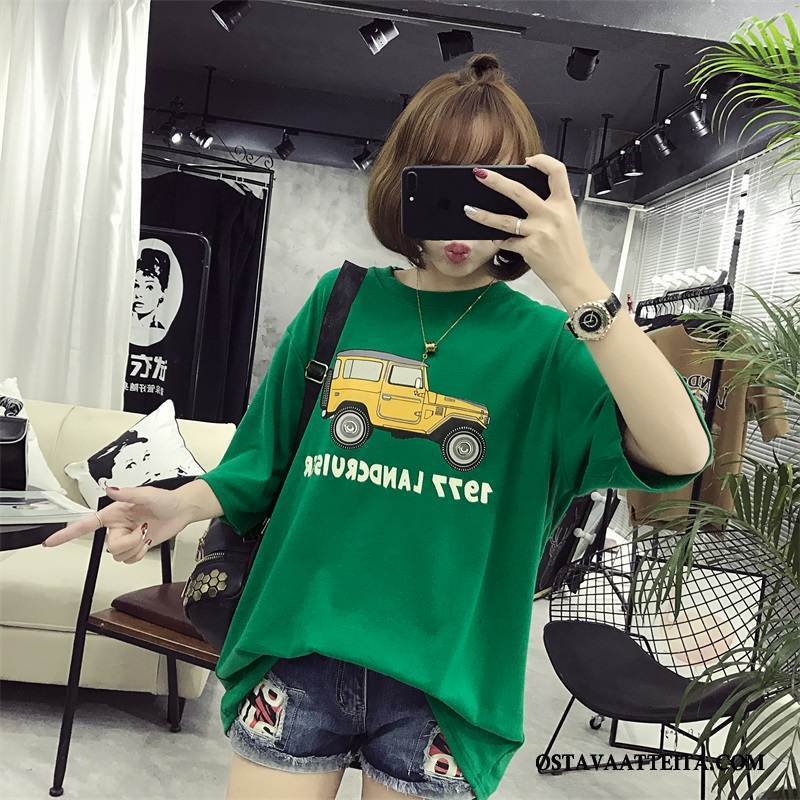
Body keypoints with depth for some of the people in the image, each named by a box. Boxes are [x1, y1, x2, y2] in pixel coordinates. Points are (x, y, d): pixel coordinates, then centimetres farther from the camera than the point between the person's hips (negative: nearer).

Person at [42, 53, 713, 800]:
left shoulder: (541, 342, -5)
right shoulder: (339, 301, 1)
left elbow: (681, 455, -20)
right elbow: (267, 458, 7)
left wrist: (578, 281, -26)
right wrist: (184, 504, -11)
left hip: (442, 680, 0)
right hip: (297, 652, 1)